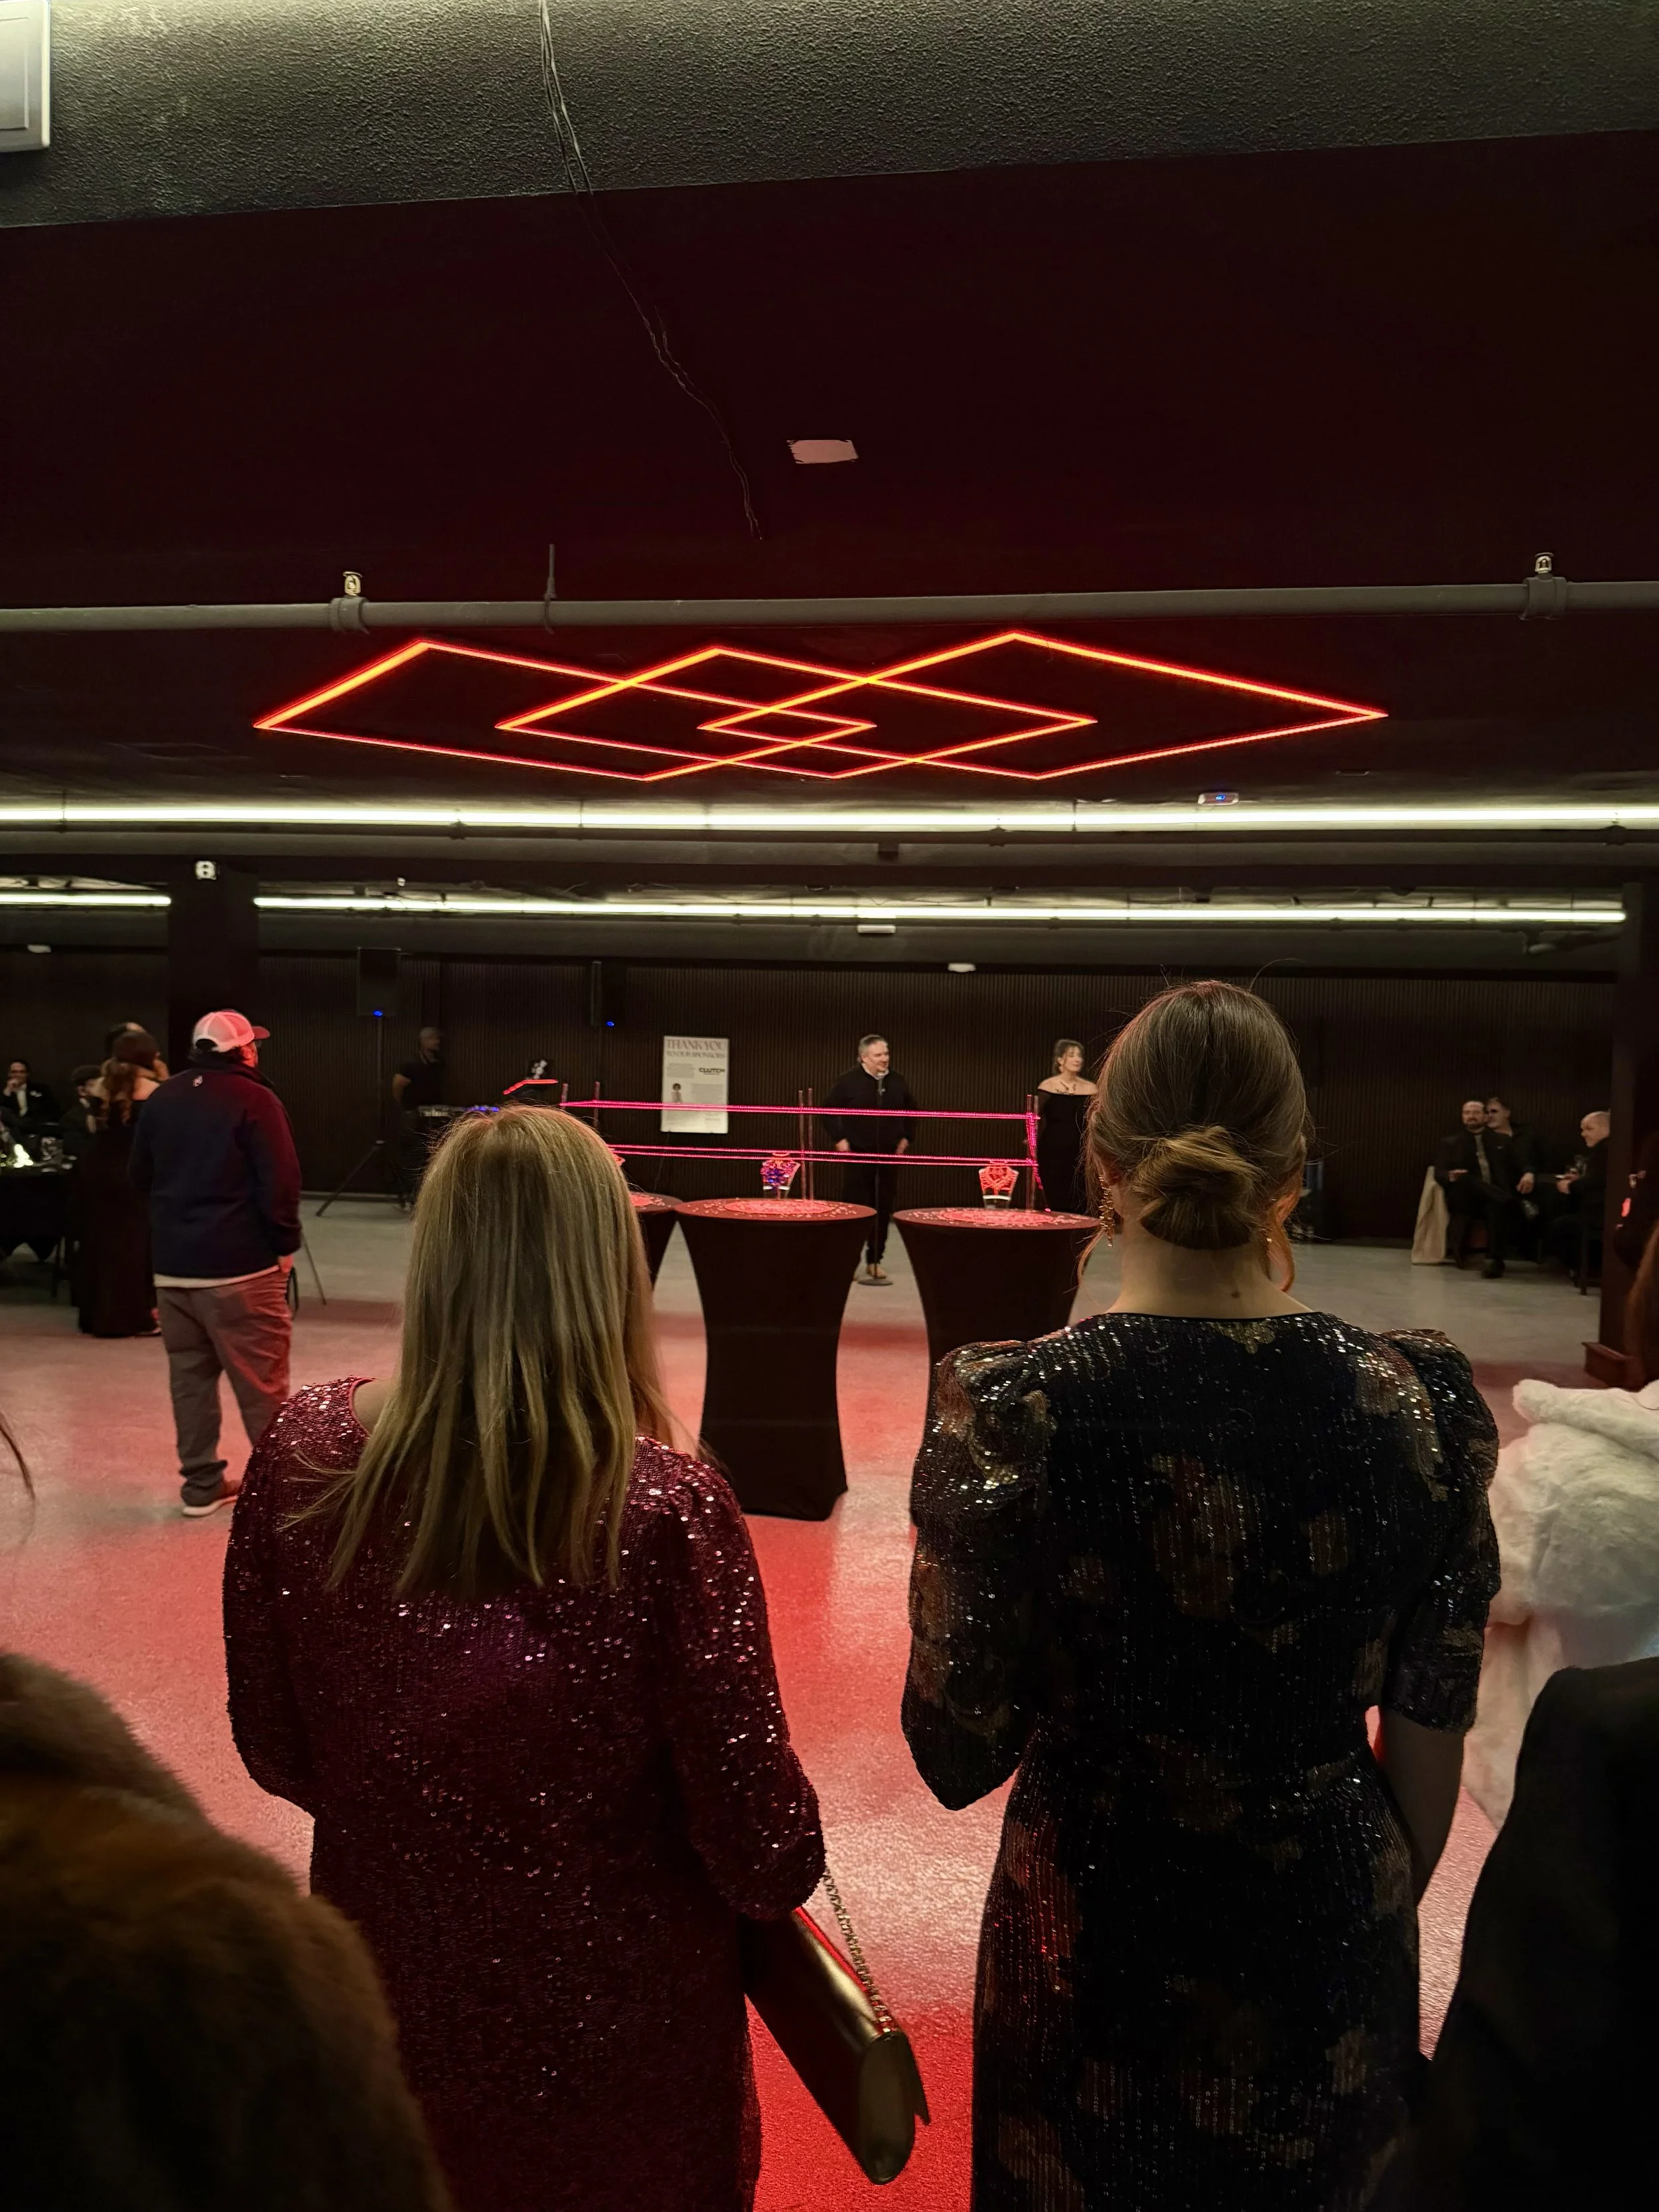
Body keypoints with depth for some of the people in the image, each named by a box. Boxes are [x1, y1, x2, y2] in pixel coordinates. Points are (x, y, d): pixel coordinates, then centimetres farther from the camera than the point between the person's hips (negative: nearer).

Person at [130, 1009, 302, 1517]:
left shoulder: (162, 1098, 10)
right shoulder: (253, 1098, -10)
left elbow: (140, 1174, 18)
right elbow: (279, 1181, -15)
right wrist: (286, 1243, -5)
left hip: (172, 1262, 6)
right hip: (239, 1263, -6)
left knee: (189, 1376, 13)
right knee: (262, 1383, 0)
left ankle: (201, 1483, 18)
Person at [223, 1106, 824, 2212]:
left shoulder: (301, 1459, -17)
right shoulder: (666, 1510, -28)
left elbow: (276, 1752, -2)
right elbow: (766, 1860, -19)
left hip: (385, 2002, 3)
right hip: (610, 2044, -2)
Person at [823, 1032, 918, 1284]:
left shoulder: (898, 1082, 4)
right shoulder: (848, 1081, -8)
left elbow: (912, 1111, 20)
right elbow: (827, 1109, -1)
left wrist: (905, 1137, 11)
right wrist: (839, 1139, -7)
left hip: (889, 1156, 4)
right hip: (858, 1155, -4)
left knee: (883, 1210, 6)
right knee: (855, 1207, -2)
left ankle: (874, 1261, 16)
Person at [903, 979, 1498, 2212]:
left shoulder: (1013, 1409, -23)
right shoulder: (1427, 1402, -15)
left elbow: (958, 1758, -14)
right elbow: (1429, 1740, -4)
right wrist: (1382, 1913, 14)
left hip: (1099, 1937, -1)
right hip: (1334, 1947, 2)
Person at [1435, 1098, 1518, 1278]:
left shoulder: (1501, 1141, 22)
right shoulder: (1450, 1143, 19)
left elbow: (1512, 1172, 13)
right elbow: (1439, 1174, 7)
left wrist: (1511, 1195, -8)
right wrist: (1451, 1177, -17)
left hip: (1494, 1200, 1)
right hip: (1465, 1199, -1)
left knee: (1499, 1206, -36)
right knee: (1463, 1179, -35)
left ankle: (1494, 1260, -36)